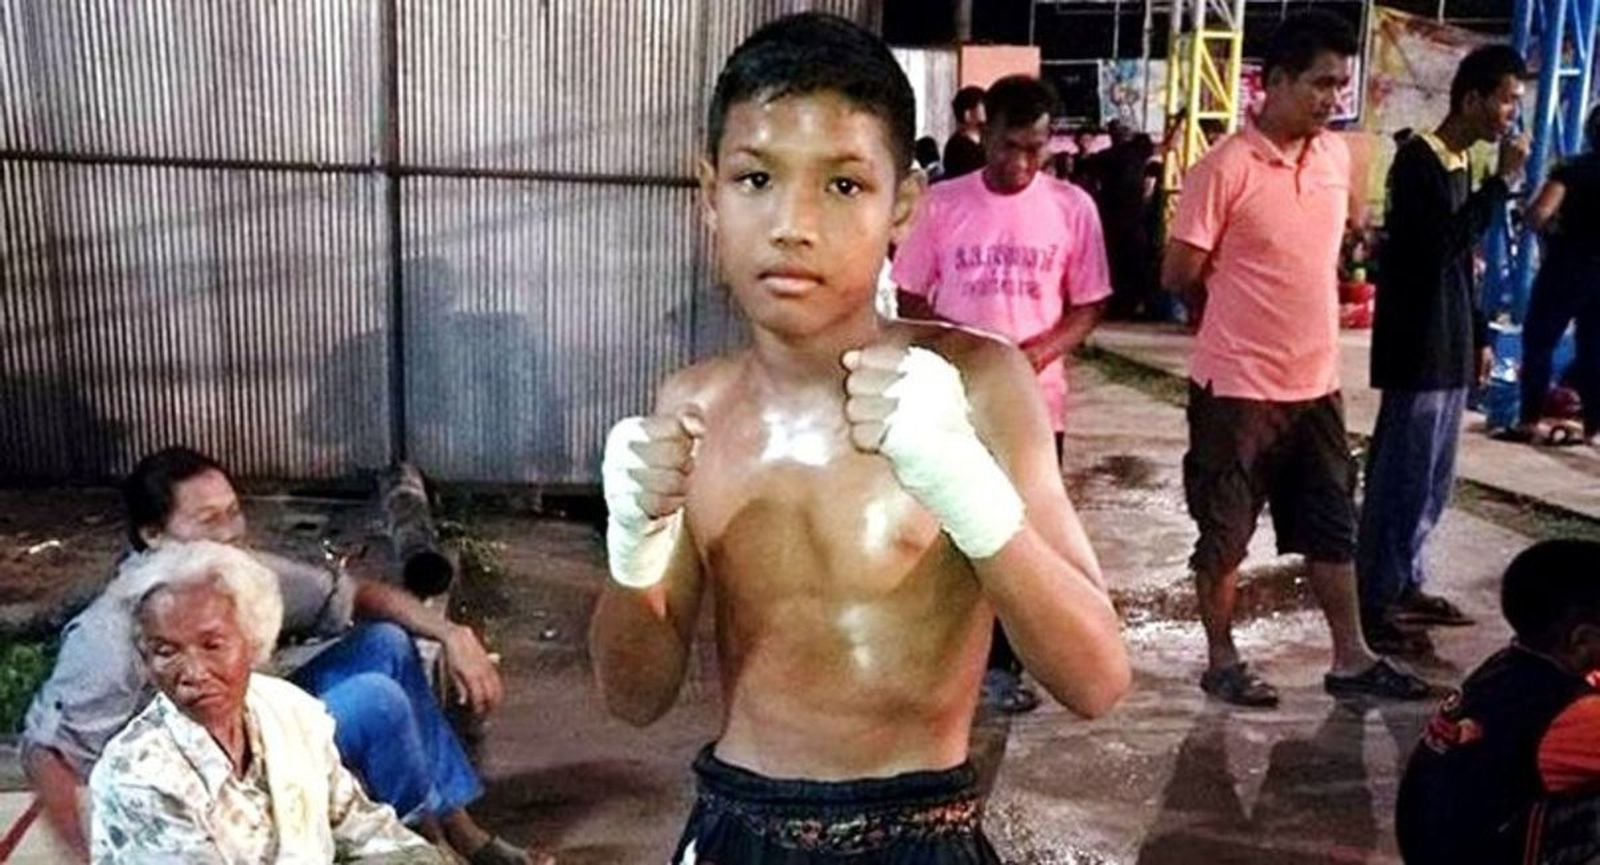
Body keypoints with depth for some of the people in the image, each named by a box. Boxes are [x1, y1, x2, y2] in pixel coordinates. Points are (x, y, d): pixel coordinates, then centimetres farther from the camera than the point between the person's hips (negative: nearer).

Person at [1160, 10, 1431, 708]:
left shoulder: (1336, 158, 5)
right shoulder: (1226, 167, -16)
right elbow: (1181, 275, -11)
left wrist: (1286, 317, 10)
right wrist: (1242, 317, 3)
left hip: (1316, 383, 6)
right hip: (1239, 387, -6)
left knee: (1332, 527, 14)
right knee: (1225, 534, 7)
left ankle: (1351, 659, 25)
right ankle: (1221, 662, 22)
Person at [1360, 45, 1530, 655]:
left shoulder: (1459, 163, 15)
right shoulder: (1418, 159, -13)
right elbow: (1443, 244, -25)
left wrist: (1478, 336, 18)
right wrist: (1504, 181, -19)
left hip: (1449, 349, 9)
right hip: (1417, 348, -9)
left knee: (1432, 481, 15)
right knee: (1402, 478, -5)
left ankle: (1404, 585, 26)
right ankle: (1373, 601, 2)